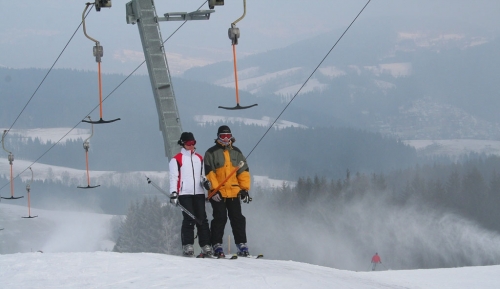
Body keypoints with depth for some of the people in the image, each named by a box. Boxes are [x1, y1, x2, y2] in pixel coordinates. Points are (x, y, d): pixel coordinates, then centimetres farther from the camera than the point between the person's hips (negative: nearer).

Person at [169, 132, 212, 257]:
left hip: (199, 193, 4)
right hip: (184, 194, -4)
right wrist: (173, 193, -9)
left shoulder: (199, 158, 19)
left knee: (202, 219, -3)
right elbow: (174, 177, -1)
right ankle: (187, 246, -9)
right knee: (189, 219, -13)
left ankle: (206, 245, -3)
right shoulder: (177, 159, 4)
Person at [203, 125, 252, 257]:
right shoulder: (211, 153, 3)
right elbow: (209, 173, -4)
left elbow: (243, 171, 13)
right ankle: (217, 245, -3)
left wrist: (245, 189, 4)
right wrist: (214, 189, -13)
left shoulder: (236, 152, 15)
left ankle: (242, 244, 4)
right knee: (220, 219, -7)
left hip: (234, 192, 3)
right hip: (218, 194, -3)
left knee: (237, 219, 1)